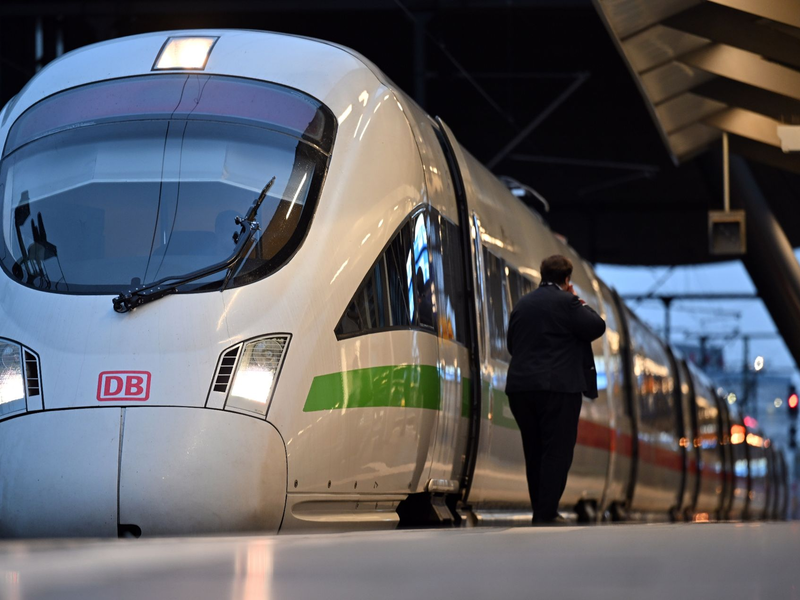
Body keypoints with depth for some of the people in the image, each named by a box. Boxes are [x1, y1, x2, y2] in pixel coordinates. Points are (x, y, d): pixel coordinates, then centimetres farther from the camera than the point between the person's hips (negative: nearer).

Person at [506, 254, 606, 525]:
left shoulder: (522, 304, 13)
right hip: (558, 387, -6)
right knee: (557, 451, -4)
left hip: (521, 387, 7)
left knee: (534, 452, 13)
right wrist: (578, 301, 6)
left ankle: (540, 510, 16)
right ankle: (547, 513, -9)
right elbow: (597, 327, -5)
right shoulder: (565, 302, -8)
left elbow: (512, 344, 18)